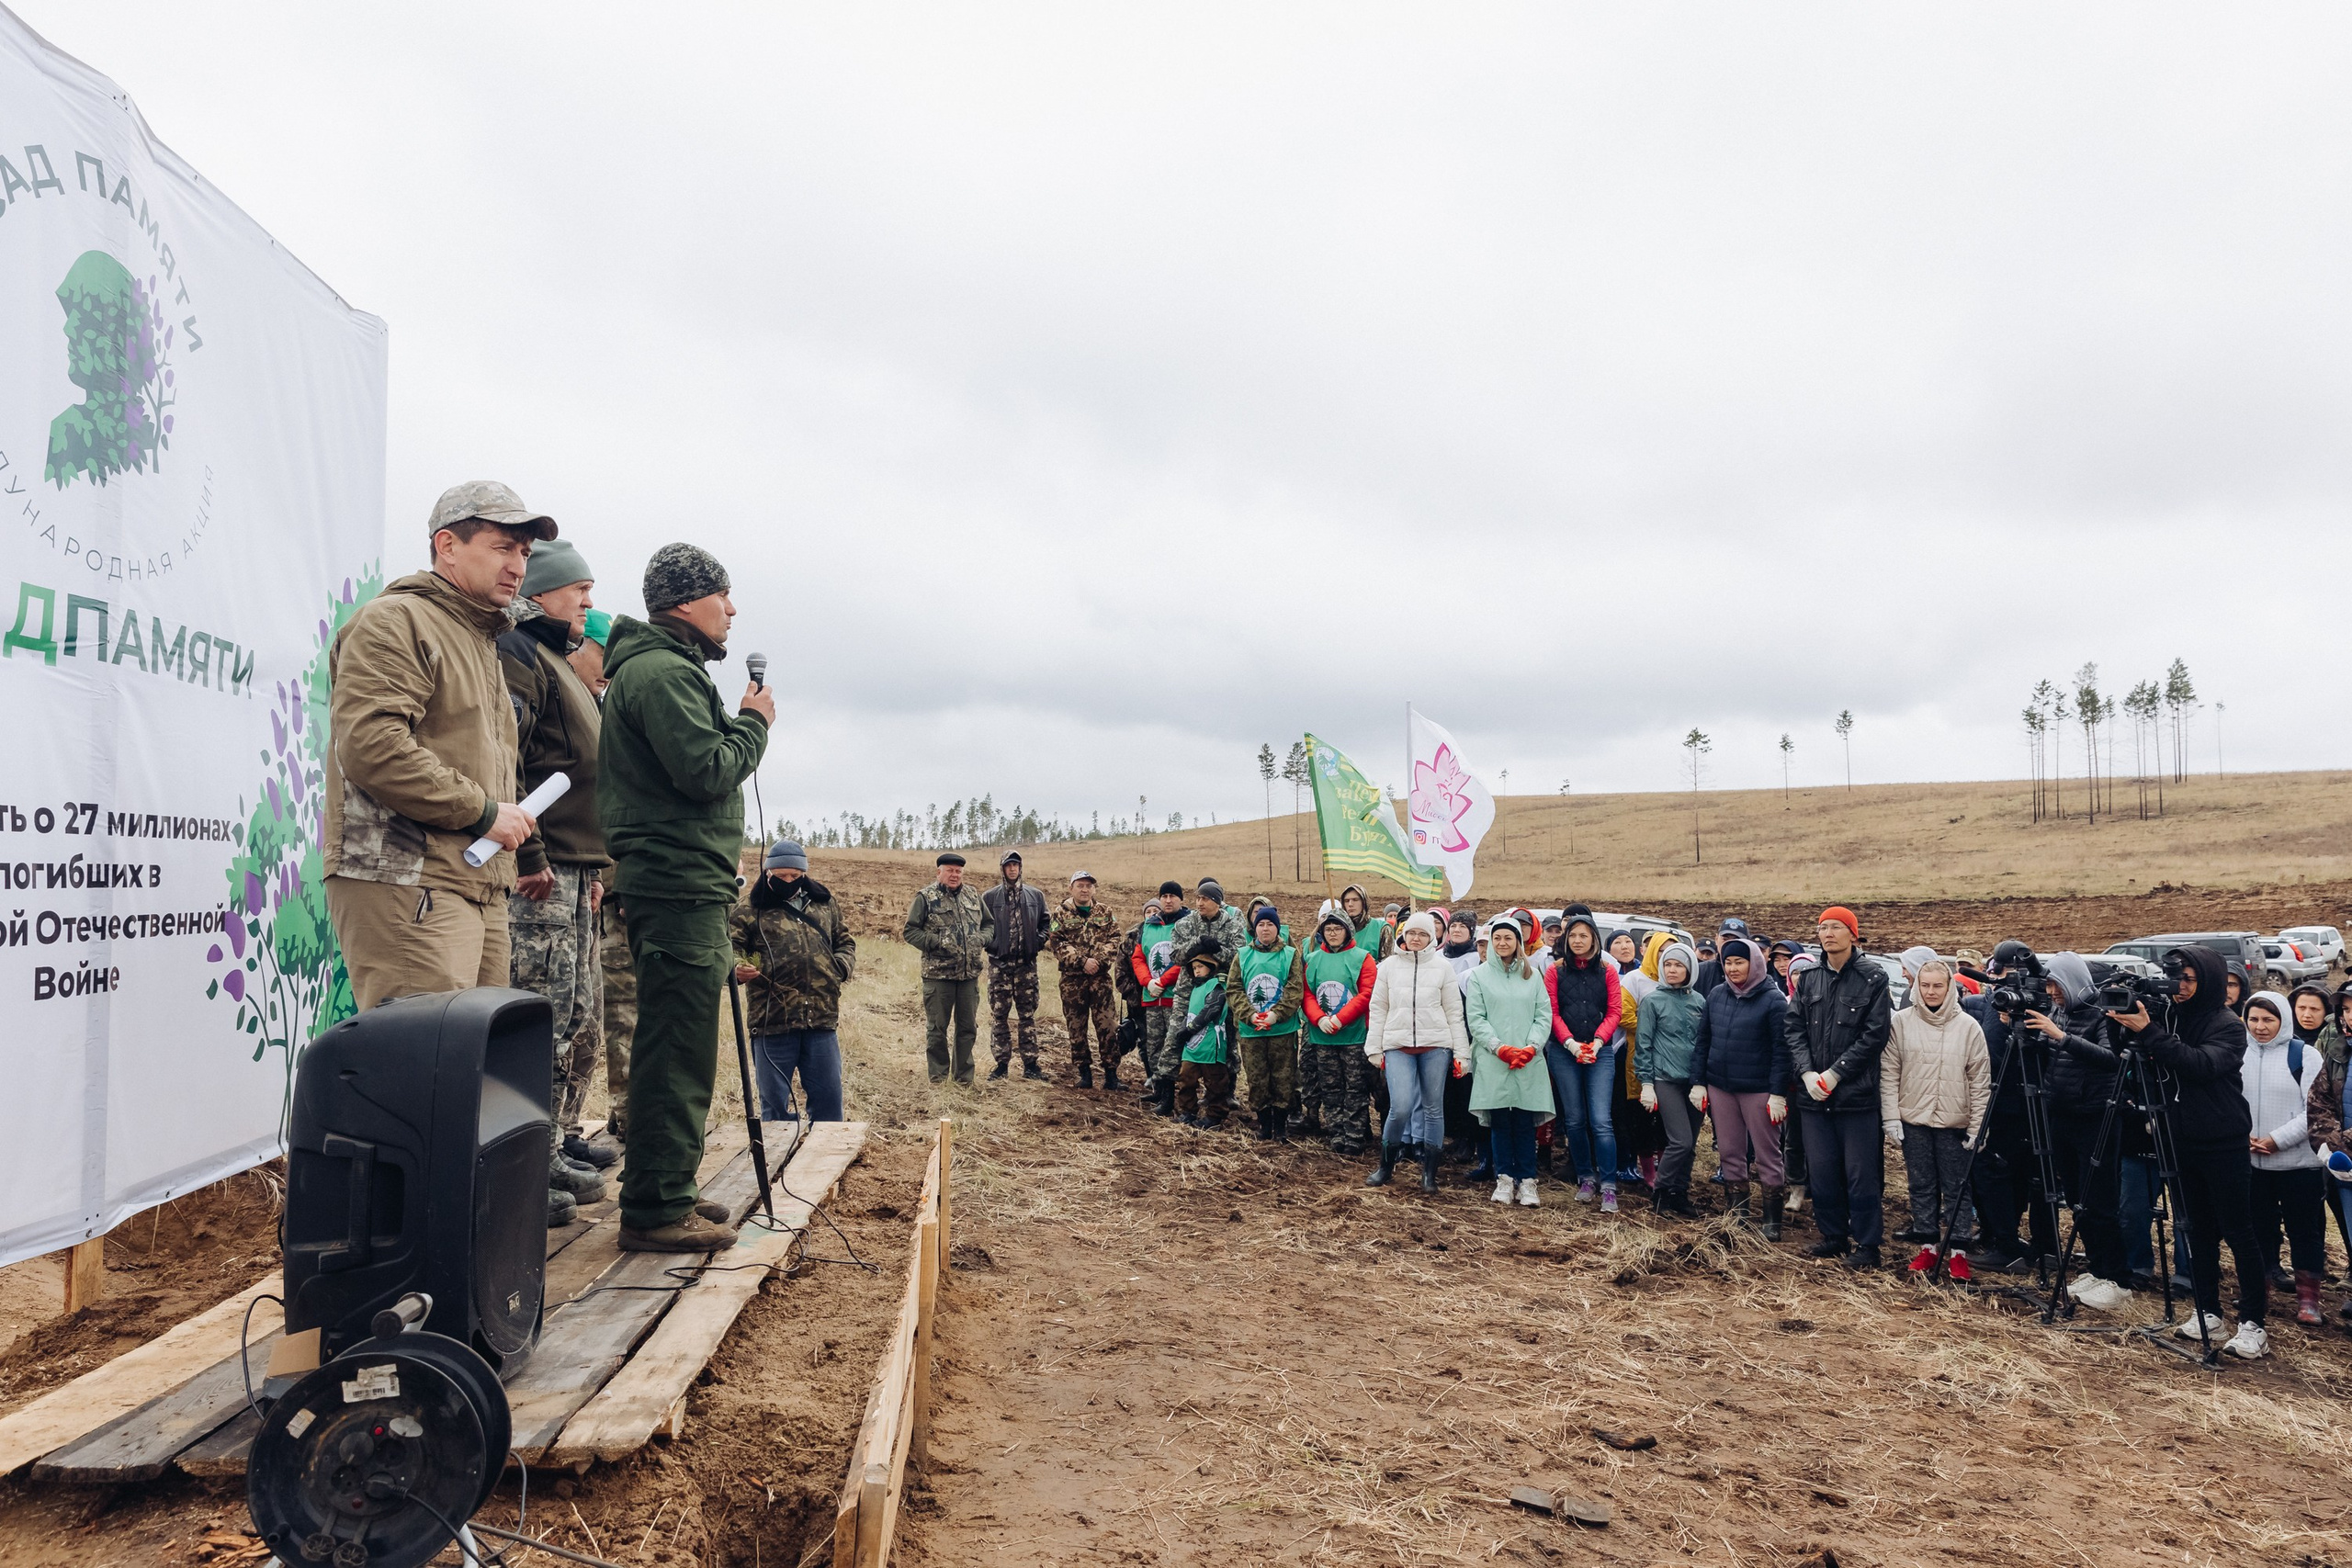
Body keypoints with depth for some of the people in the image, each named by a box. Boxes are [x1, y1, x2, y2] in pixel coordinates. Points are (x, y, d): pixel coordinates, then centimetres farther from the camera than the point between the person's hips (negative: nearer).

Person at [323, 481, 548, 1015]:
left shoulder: (483, 641, 28)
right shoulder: (394, 621, -4)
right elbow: (369, 744, -18)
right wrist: (481, 812, -13)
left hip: (479, 888, 9)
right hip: (405, 884, -9)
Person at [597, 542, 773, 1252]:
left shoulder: (661, 668, 23)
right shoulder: (663, 671, -13)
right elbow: (707, 772, -20)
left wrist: (740, 723, 9)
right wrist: (754, 722, -7)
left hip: (684, 888, 11)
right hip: (679, 884, -11)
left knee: (675, 1049, 16)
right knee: (676, 1051, -8)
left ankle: (668, 1189, 25)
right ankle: (655, 1211, -3)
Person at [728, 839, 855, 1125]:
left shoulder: (824, 903, 14)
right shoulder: (749, 909, 2)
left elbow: (845, 941, 25)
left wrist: (842, 965, 5)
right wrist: (736, 967, -24)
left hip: (822, 1020, 3)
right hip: (771, 1023, -3)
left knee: (828, 1098, 8)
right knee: (775, 1103, 6)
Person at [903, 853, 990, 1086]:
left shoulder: (973, 896, 11)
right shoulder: (926, 898, -4)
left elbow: (989, 924, 20)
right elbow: (910, 931, -5)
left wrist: (982, 938, -1)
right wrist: (937, 942, -17)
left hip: (970, 975, 5)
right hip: (938, 975, -5)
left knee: (968, 1027, 11)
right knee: (937, 1028, 4)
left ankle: (963, 1076, 22)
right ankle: (938, 1078, 15)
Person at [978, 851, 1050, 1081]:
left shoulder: (1035, 896, 8)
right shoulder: (989, 897, 4)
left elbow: (1045, 922, 14)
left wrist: (1039, 942, 0)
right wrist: (991, 945, -6)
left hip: (1026, 963, 1)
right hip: (999, 963, -1)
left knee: (1028, 1015, 4)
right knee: (999, 1015, 1)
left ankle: (1030, 1064, 8)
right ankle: (1002, 1063, 8)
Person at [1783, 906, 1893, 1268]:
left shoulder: (1873, 978, -4)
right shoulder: (1808, 979, 10)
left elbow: (1874, 1034, -10)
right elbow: (1793, 1028, 6)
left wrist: (1834, 1073, -13)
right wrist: (1807, 1073, -9)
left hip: (1857, 1093, -5)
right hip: (1814, 1093, 5)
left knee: (1861, 1172, 1)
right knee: (1820, 1170, 11)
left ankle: (1866, 1243, 12)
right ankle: (1833, 1235, 24)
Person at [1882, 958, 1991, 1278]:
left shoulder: (1968, 1026, -2)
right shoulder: (1902, 1022, 0)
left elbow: (1980, 1081, 0)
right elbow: (1889, 1073, 2)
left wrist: (1977, 1127, -3)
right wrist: (1891, 1118, -3)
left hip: (1954, 1122, -1)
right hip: (1913, 1120, 1)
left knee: (1956, 1188, 5)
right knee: (1922, 1187, 9)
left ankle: (1958, 1251, 14)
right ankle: (1928, 1246, 19)